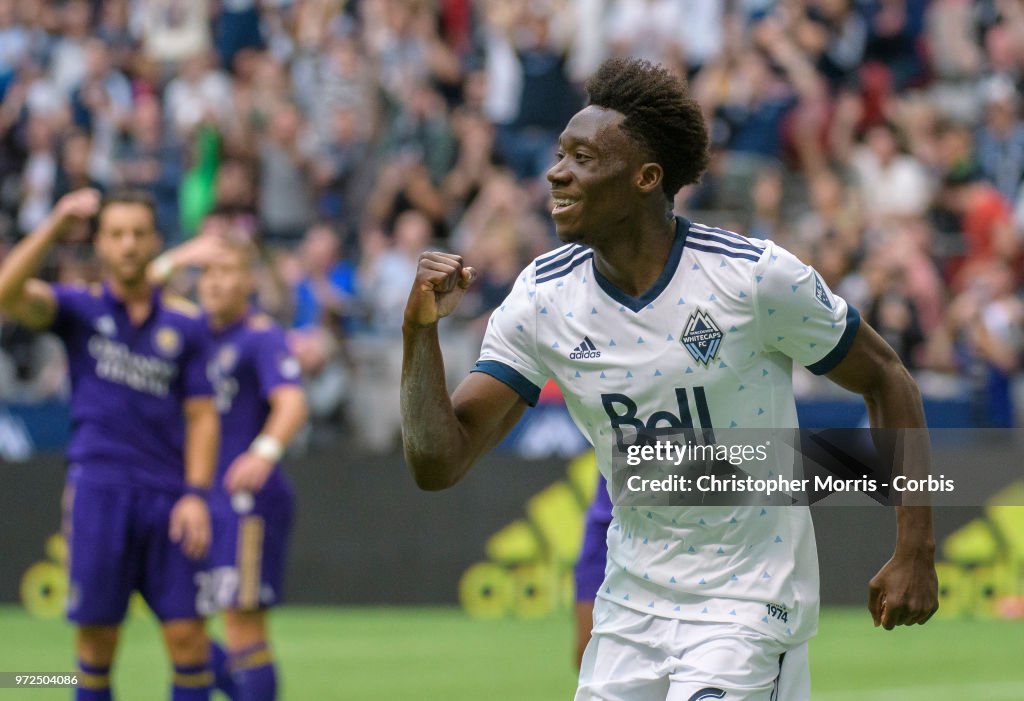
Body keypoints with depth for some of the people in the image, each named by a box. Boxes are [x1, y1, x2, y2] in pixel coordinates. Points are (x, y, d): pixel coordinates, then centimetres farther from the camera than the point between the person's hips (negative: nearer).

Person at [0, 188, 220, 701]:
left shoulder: (184, 325, 10)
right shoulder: (79, 308, 5)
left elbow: (201, 416, 8)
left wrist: (196, 494, -3)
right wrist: (56, 223, -21)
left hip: (167, 497, 1)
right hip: (98, 490, -1)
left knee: (187, 634, -4)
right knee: (97, 634, 0)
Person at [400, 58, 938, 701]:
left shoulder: (754, 275, -14)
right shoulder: (543, 298, -4)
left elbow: (886, 380, -2)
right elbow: (438, 464, -6)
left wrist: (915, 552, -5)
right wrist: (421, 332, -20)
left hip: (750, 600, -4)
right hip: (630, 605, 5)